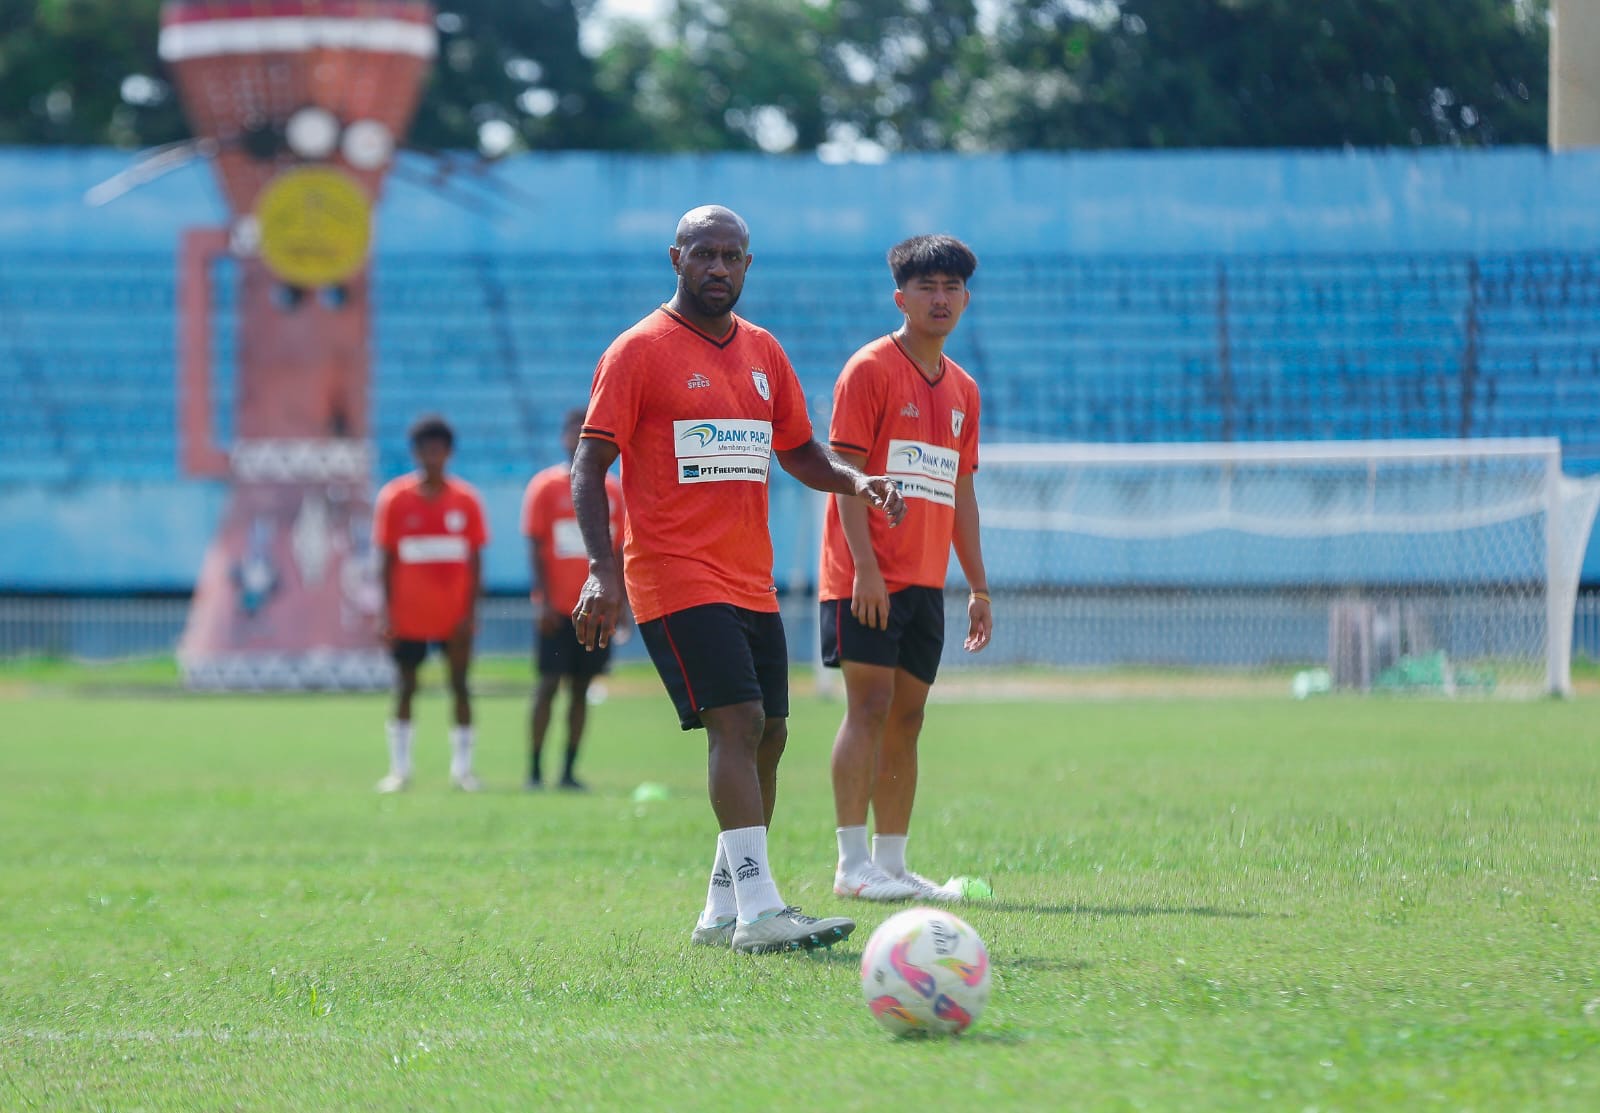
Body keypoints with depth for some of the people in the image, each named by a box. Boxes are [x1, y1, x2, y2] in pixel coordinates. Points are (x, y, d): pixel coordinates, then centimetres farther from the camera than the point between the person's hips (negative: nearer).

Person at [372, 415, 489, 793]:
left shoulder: (465, 500, 2)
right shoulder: (394, 498, -1)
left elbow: (475, 560, 4)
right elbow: (386, 560, 0)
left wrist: (471, 610, -4)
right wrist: (387, 614, -5)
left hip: (454, 616, 1)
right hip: (408, 616, -1)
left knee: (460, 684, 0)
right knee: (405, 687, 3)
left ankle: (462, 768, 7)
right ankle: (399, 768, 10)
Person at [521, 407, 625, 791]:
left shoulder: (612, 490, 10)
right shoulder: (545, 486, -1)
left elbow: (618, 551, 14)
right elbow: (535, 547, -4)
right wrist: (543, 601, -12)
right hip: (557, 608, -4)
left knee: (581, 687, 3)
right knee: (549, 683, -6)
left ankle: (569, 770, 6)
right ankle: (535, 770, -2)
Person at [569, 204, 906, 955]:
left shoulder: (763, 353, 15)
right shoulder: (639, 351, -4)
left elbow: (801, 455, 23)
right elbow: (590, 465, -7)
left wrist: (857, 482, 2)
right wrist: (602, 569, -18)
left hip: (752, 582, 7)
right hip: (676, 577, -7)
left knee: (767, 734, 6)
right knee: (737, 721, -19)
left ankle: (722, 913, 15)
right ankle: (757, 910, -23)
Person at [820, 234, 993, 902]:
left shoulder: (961, 389, 16)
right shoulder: (871, 369, -5)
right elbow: (844, 469, -11)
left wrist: (978, 586, 18)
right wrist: (864, 565, -20)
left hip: (926, 582, 7)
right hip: (869, 578, -7)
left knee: (906, 719, 7)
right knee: (869, 707, -11)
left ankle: (892, 863, 10)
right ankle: (853, 864, -10)